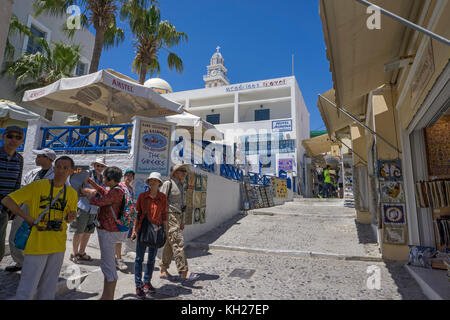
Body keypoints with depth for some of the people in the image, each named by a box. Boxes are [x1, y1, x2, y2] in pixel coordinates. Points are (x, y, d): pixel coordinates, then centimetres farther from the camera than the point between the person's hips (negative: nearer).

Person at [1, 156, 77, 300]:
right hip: (37, 244, -4)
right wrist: (28, 219, -10)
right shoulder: (37, 186, -8)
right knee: (27, 290, 2)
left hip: (58, 245, 4)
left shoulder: (72, 193, 4)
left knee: (48, 290, 16)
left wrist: (71, 216, -6)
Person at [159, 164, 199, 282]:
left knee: (169, 245, 12)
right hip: (169, 216, -9)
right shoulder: (168, 184, -8)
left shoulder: (181, 186, 18)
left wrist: (182, 221, 20)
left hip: (177, 217, 9)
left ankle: (163, 271, 21)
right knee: (178, 243, -12)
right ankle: (184, 272, -10)